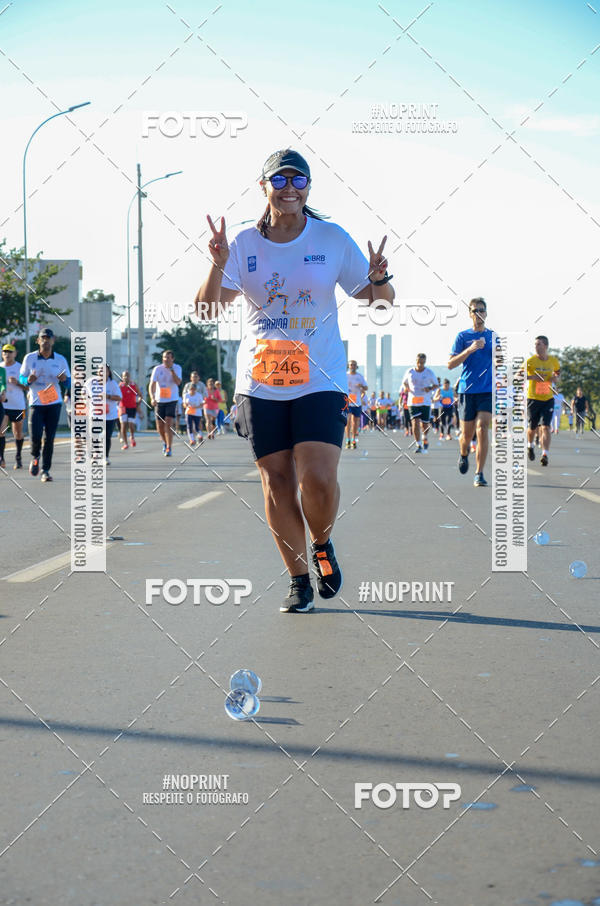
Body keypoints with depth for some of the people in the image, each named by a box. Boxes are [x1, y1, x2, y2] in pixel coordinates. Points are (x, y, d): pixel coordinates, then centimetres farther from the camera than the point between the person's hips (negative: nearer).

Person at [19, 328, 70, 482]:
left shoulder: (60, 360, 4)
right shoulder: (30, 358, 2)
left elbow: (69, 382, 10)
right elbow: (21, 378, 9)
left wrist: (64, 379, -14)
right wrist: (28, 380, -14)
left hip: (54, 403, 1)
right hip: (36, 404, -1)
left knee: (49, 438, -1)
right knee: (35, 436, -11)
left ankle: (45, 470, 8)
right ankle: (35, 457, 22)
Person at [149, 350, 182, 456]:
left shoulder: (177, 368, -3)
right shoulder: (157, 369, -4)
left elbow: (178, 382, -17)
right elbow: (152, 384, -10)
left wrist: (171, 369, -22)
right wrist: (152, 398, -25)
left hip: (172, 400, -2)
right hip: (159, 400, 2)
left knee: (168, 424, -15)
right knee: (160, 427, 6)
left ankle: (168, 448, -12)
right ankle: (165, 443, 34)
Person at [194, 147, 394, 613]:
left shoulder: (333, 239, 1)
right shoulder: (244, 243, 2)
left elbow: (379, 300, 6)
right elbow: (208, 309, -5)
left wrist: (379, 281, -17)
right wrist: (218, 265, -22)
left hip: (320, 380, -1)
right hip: (260, 384, 1)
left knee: (318, 480, -14)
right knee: (277, 484, 1)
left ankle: (322, 544, 18)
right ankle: (299, 579, 17)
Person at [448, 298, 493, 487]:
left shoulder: (494, 336, 10)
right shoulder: (463, 336, 4)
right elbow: (451, 364, -4)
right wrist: (470, 350, -16)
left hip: (488, 391, 0)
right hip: (467, 391, 0)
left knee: (482, 429, -17)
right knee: (467, 434, 6)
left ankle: (479, 474, -14)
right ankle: (463, 454, 42)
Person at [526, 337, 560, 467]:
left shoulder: (553, 360, 2)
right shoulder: (530, 361, -7)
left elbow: (557, 372, 23)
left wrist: (556, 377, -1)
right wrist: (532, 377, -23)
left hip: (548, 399, 1)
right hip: (533, 398, -1)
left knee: (545, 427, -12)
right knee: (532, 427, 9)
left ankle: (545, 455, -17)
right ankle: (530, 446, 40)